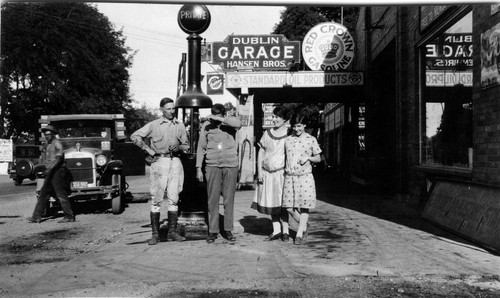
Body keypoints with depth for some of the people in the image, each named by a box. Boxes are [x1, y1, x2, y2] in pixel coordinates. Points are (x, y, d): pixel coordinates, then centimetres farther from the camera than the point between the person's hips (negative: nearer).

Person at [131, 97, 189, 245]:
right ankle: (155, 234, 2)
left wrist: (179, 147, -5)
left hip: (175, 162, 3)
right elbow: (135, 136, 4)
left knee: (173, 198, 3)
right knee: (156, 200, -2)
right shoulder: (154, 125, 3)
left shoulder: (180, 125, 12)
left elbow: (186, 145, 17)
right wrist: (148, 149, -3)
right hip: (159, 162, -2)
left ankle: (172, 232, 10)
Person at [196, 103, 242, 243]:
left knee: (229, 199, 4)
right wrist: (198, 168, 4)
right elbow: (201, 147, 8)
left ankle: (228, 230, 13)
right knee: (213, 200, 1)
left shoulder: (229, 123, 0)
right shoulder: (206, 125, 4)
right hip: (213, 166, 1)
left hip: (231, 166, -1)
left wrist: (219, 119, -23)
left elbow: (238, 123, -25)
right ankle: (212, 231, 8)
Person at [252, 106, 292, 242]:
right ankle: (276, 230, 17)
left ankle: (285, 231, 11)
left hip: (282, 173, -4)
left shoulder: (290, 134, -1)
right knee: (270, 203, 7)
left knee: (282, 203, 0)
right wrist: (259, 171, 4)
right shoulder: (267, 133, 9)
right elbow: (261, 153, 11)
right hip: (267, 173, 4)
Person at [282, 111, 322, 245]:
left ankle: (299, 234, 10)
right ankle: (304, 227, 23)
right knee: (289, 207, 0)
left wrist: (308, 157, -11)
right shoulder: (287, 140, 8)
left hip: (305, 176, -2)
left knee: (304, 206, -1)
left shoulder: (311, 140, 1)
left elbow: (318, 158, 7)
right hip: (290, 177, 3)